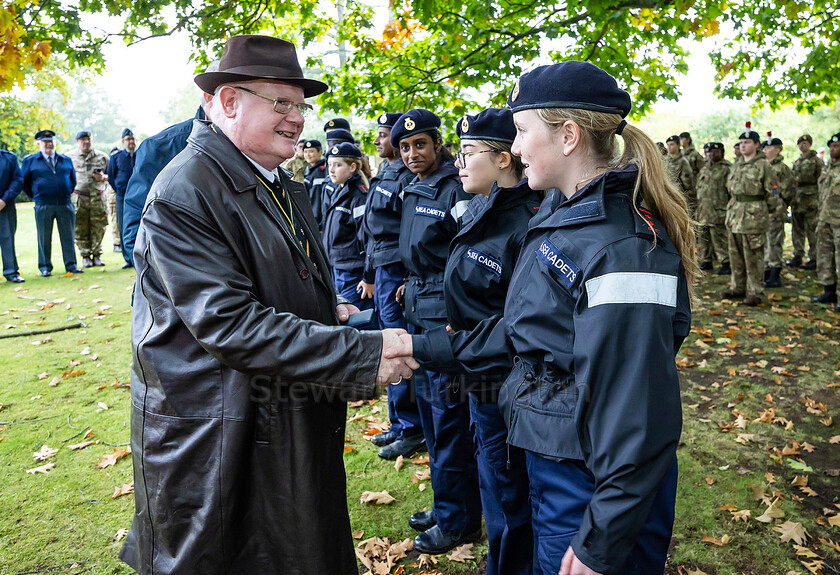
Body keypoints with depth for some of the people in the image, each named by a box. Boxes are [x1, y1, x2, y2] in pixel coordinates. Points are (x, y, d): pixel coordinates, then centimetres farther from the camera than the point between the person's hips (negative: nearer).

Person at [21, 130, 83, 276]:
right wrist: (35, 196, 8)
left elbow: (73, 179, 21)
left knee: (68, 236, 4)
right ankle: (45, 267, 12)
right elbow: (24, 182, 10)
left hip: (65, 204, 2)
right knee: (44, 238, 3)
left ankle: (71, 265, 11)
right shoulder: (29, 160, 6)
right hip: (43, 206, -2)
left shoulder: (66, 160, 12)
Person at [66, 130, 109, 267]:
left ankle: (97, 255, 12)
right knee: (81, 230, -1)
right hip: (78, 199, -1)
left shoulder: (102, 157, 11)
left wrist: (103, 178, -6)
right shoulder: (70, 157, 9)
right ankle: (85, 256, 8)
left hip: (98, 198, 1)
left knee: (98, 229, 0)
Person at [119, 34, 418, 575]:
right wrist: (363, 354, -27)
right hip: (215, 440, -8)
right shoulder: (185, 191, -18)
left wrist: (326, 310, 1)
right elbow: (228, 324, -26)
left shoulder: (283, 186, 10)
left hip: (292, 426, 8)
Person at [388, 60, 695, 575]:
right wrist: (429, 348, 11)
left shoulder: (621, 250, -27)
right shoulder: (562, 213, 4)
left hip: (594, 485, -9)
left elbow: (638, 413, -26)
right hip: (550, 464, 9)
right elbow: (524, 328, 12)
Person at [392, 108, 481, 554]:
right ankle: (444, 502, 33)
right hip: (419, 310, 10)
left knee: (448, 412, -2)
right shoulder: (413, 190, 14)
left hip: (447, 314, -9)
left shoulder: (456, 187, -13)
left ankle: (458, 520, 15)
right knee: (428, 404, 16)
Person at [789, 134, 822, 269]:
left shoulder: (816, 160, -4)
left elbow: (821, 181, -7)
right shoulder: (797, 161, 16)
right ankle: (798, 256, 16)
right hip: (797, 200, 7)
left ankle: (814, 259, 2)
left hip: (810, 199, -7)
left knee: (812, 230, -3)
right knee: (797, 230, 9)